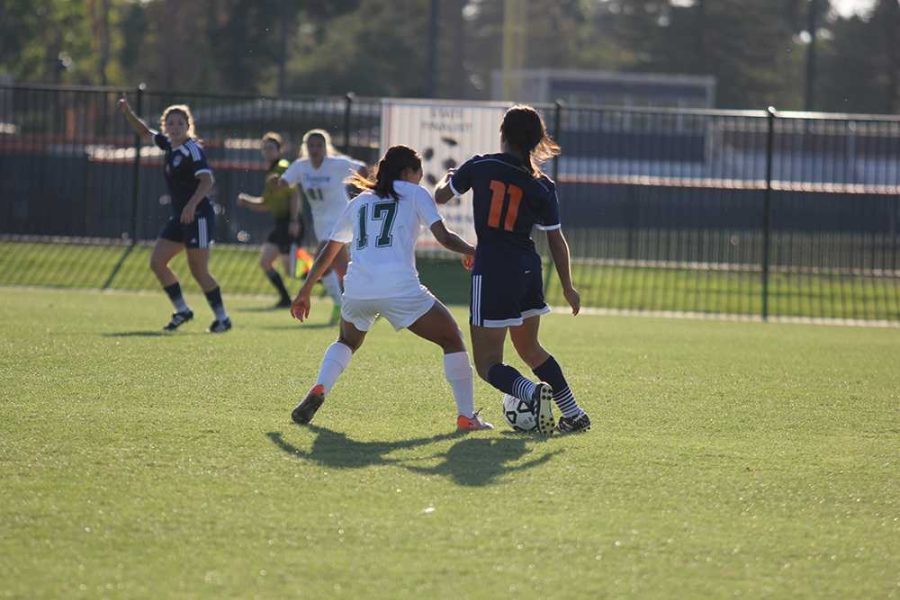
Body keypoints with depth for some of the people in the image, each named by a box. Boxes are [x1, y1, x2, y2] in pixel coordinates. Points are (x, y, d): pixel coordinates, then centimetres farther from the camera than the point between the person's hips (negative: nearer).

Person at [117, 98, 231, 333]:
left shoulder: (192, 150, -14)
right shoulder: (169, 145, 10)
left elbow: (207, 180, -24)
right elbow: (146, 133, 26)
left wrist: (192, 204, -36)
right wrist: (128, 113, 13)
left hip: (198, 216, -8)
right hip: (179, 218, 8)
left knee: (199, 271, -5)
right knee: (157, 262, 3)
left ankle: (222, 318, 8)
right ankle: (182, 311, 12)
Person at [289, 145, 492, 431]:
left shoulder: (359, 202, 25)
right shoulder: (414, 193, 13)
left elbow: (327, 252, 28)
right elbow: (444, 237, 0)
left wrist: (305, 292, 34)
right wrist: (475, 252, 14)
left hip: (357, 289, 4)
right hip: (400, 287, -4)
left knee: (347, 342, 32)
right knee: (452, 340, 10)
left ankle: (318, 391, 7)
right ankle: (467, 416, 2)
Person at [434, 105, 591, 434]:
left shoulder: (480, 166, -4)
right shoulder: (542, 185, 1)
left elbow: (440, 196, 10)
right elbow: (557, 241, 4)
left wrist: (446, 178, 32)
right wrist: (568, 287, 15)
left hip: (492, 270, -4)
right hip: (528, 271, 5)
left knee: (488, 364, -1)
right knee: (529, 347, 28)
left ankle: (533, 391, -30)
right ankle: (574, 413, 27)